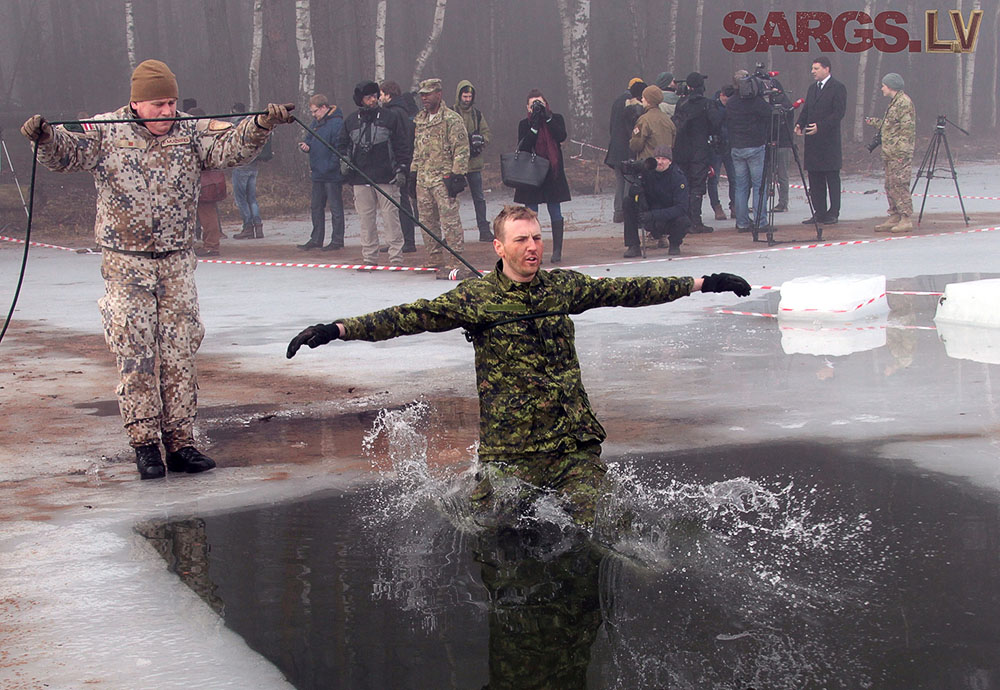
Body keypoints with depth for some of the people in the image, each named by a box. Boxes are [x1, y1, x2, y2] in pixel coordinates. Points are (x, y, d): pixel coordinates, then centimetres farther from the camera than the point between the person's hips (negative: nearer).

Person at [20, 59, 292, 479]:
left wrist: (261, 125, -24)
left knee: (179, 356, 4)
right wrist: (45, 137, -32)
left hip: (177, 264, 2)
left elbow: (232, 147, -5)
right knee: (135, 356, -4)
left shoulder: (191, 132, 4)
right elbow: (65, 154, -10)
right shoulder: (105, 132, -2)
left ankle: (180, 443, 10)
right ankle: (144, 444, 3)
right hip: (125, 265, -2)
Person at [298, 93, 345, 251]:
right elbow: (309, 139, 21)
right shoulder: (315, 123, 14)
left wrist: (330, 167, -20)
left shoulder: (337, 123, -14)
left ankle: (337, 241, 6)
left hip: (332, 175, -9)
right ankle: (316, 239, 21)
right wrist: (305, 146, -3)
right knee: (316, 207, 13)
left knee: (335, 208, -1)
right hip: (318, 174, 9)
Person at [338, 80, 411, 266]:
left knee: (390, 218, -6)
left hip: (386, 177, -3)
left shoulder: (391, 117, 2)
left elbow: (403, 145, 3)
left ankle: (396, 257, -3)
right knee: (366, 219, 5)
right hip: (360, 179, 3)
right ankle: (369, 258, 10)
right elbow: (342, 144, 23)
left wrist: (401, 169, -4)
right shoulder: (351, 120, 11)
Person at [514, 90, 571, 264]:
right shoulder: (524, 124, 3)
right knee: (531, 214, -1)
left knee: (555, 211, 1)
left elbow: (561, 136, -14)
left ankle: (557, 250, 6)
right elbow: (522, 147, -10)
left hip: (553, 173, 0)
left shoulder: (556, 119, 4)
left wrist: (547, 117, -16)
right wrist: (535, 125, -17)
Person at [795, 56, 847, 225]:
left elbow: (839, 113, -13)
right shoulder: (812, 88, 17)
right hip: (812, 141, 7)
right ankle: (819, 212, 13)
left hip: (829, 140, -7)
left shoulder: (838, 88, -6)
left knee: (832, 178, -1)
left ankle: (833, 212, 3)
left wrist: (820, 126, -22)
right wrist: (799, 124, -2)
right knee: (815, 178, 8)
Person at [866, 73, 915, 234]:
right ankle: (894, 218, 16)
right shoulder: (894, 102, 19)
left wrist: (900, 150, -22)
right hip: (890, 154, 10)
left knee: (899, 184, -11)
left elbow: (907, 128, -18)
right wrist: (874, 121, 37)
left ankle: (906, 219, -9)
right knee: (890, 185, 11)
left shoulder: (904, 102, -12)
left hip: (900, 154, -10)